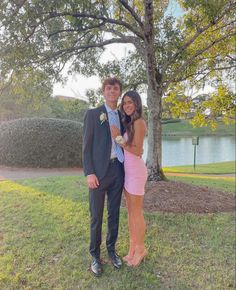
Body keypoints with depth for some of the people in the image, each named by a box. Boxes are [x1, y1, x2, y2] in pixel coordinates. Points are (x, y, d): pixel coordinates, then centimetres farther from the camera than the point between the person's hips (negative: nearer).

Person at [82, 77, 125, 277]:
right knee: (96, 216, 5)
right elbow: (86, 146, -6)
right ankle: (95, 255, 23)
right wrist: (89, 173, -14)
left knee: (114, 213, 14)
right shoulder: (93, 114, -1)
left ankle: (111, 249, 32)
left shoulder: (122, 117, 13)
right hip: (99, 171, -4)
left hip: (118, 170, 5)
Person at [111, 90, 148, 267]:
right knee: (130, 212, 14)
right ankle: (133, 248, 27)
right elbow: (129, 148, 11)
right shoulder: (129, 123, 13)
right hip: (128, 170, 9)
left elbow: (137, 151, -18)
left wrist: (118, 138, -18)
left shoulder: (139, 122, -13)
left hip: (136, 171, -9)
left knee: (137, 213, 4)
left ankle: (140, 249, 22)